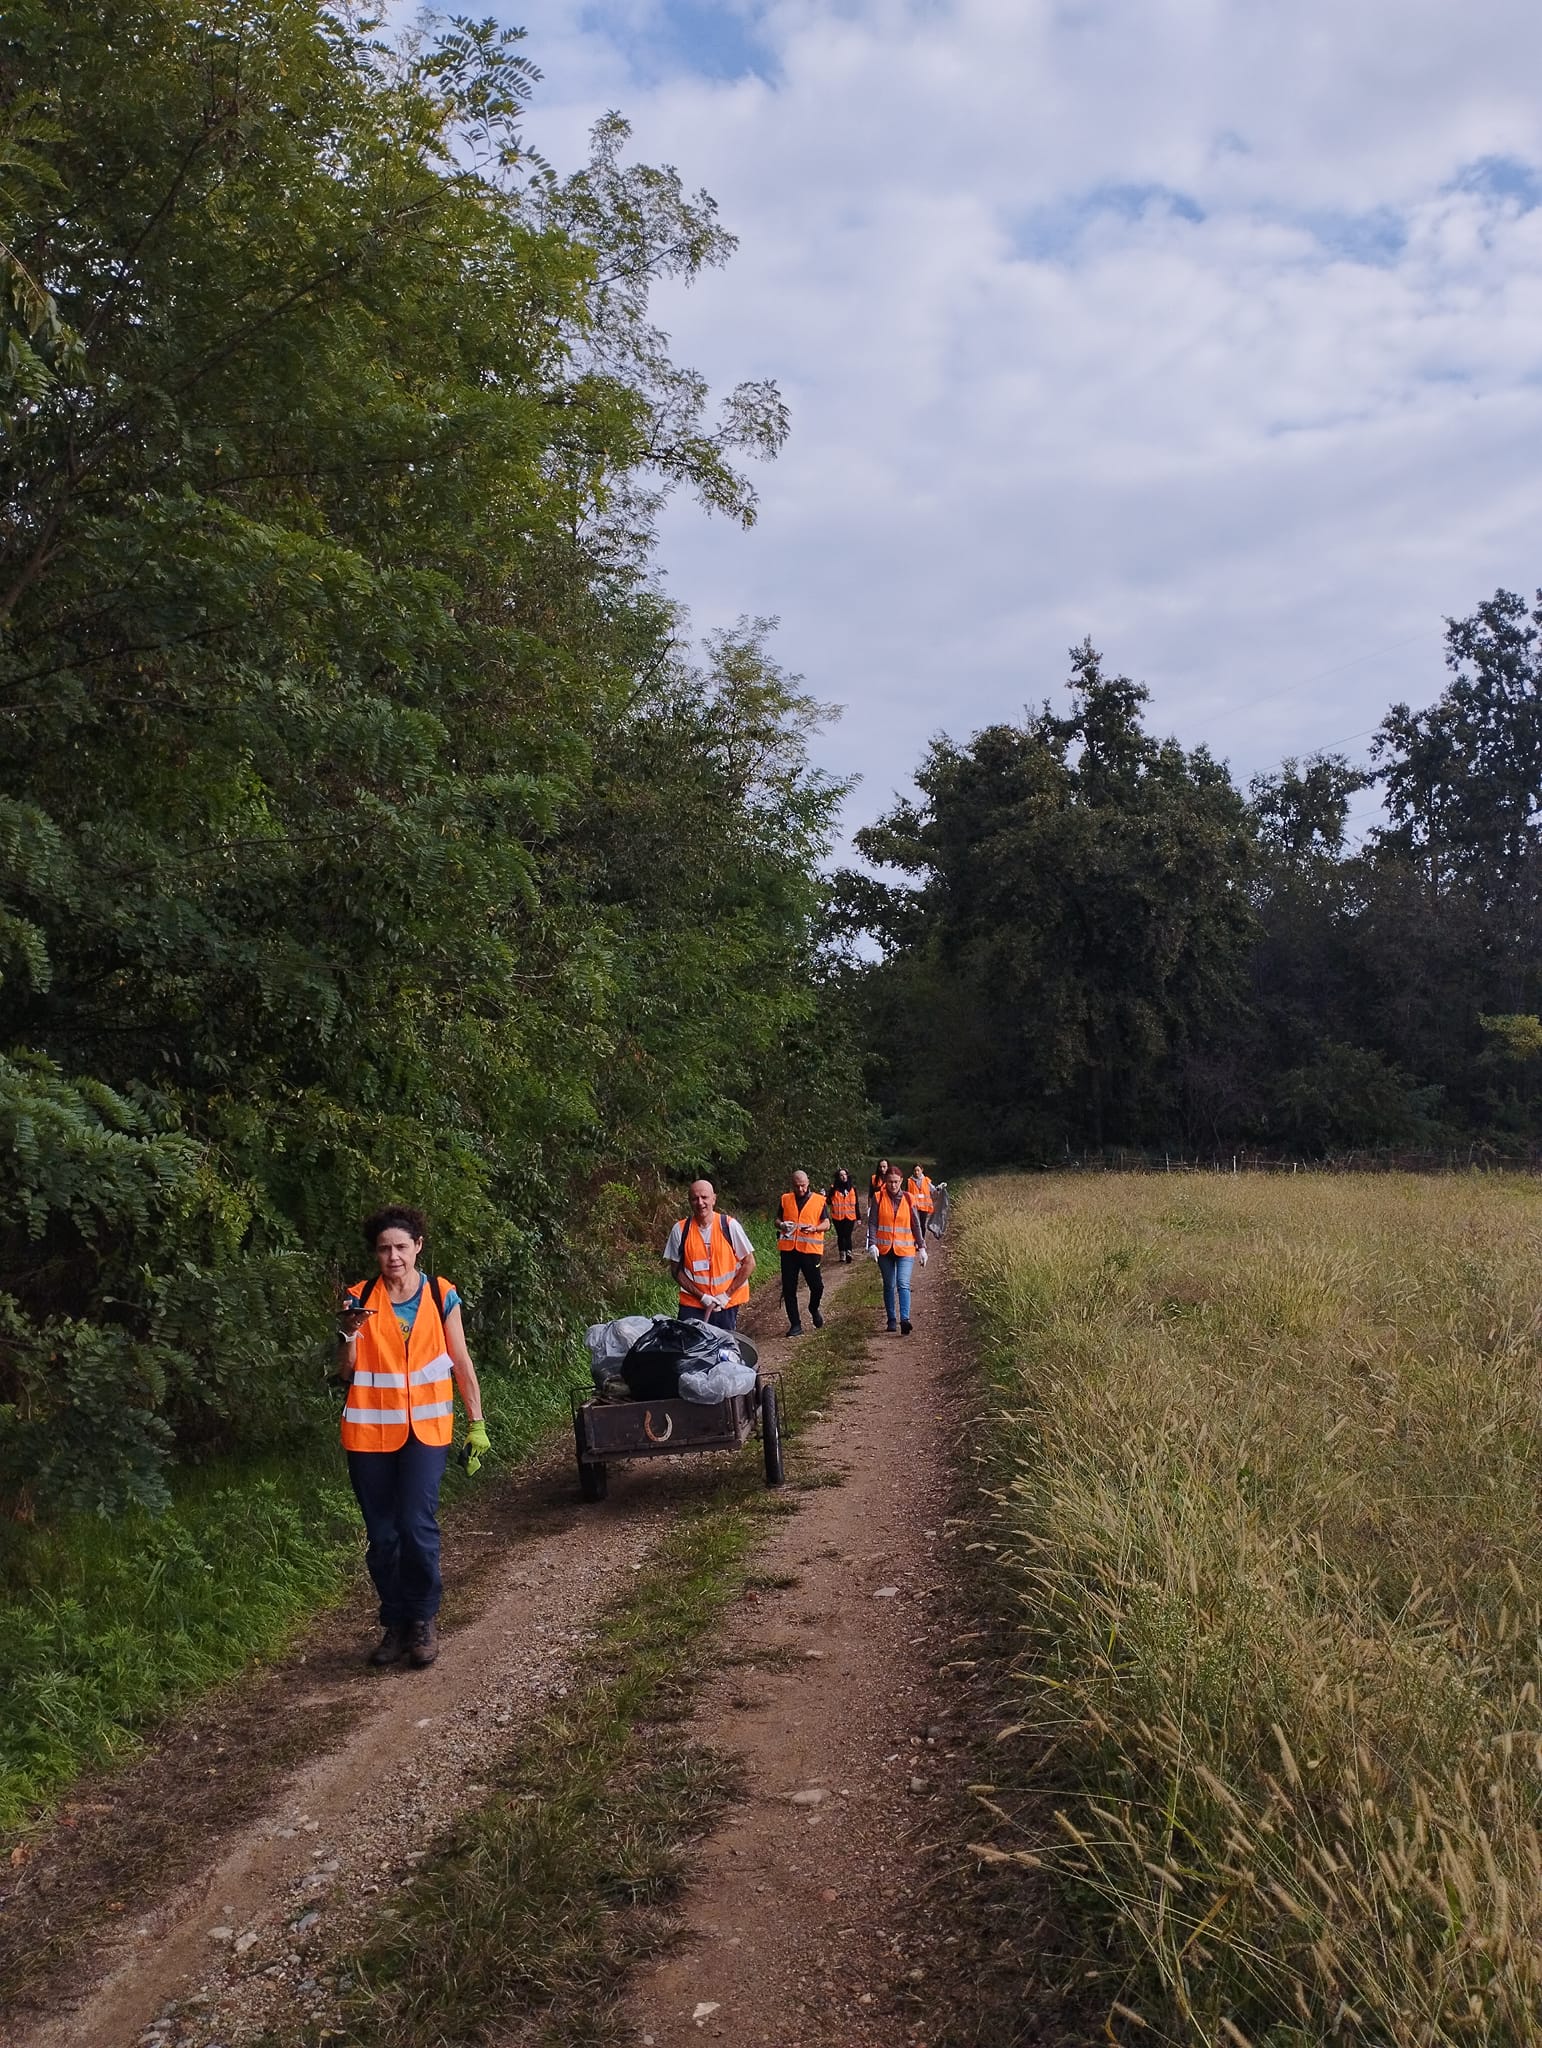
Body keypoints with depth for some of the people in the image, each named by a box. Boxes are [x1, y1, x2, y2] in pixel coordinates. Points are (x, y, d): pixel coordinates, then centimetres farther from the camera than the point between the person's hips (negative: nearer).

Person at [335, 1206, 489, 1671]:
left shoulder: (441, 1296, 1)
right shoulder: (361, 1299, 1)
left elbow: (461, 1364, 6)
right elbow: (347, 1371, 1)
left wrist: (477, 1424, 4)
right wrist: (349, 1333, -18)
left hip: (425, 1428, -1)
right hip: (369, 1431, 1)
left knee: (417, 1526, -13)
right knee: (382, 1536, 7)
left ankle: (423, 1620, 5)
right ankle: (394, 1624, 22)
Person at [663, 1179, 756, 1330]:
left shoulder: (729, 1226, -7)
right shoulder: (680, 1230, -5)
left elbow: (749, 1263, -2)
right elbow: (676, 1269, 1)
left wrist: (726, 1295, -7)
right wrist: (701, 1296, -8)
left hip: (727, 1305, 0)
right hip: (692, 1305, 0)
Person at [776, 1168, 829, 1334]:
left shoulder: (818, 1200, 4)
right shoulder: (785, 1199, 10)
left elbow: (826, 1224, 3)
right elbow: (777, 1220, 16)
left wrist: (814, 1228, -17)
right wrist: (781, 1225, -7)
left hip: (810, 1249, -2)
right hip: (788, 1249, 2)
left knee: (817, 1286, -1)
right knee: (789, 1289, 2)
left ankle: (814, 1309, 32)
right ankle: (795, 1325, 12)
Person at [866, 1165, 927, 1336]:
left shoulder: (908, 1199, 4)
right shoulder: (878, 1198, 1)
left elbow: (916, 1225, 9)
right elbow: (872, 1223, -1)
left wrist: (921, 1247, 7)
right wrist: (872, 1245, -12)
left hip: (905, 1250, -1)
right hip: (884, 1250, 1)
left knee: (903, 1284, -16)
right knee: (889, 1286, 9)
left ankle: (904, 1319, -25)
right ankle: (891, 1320, 17)